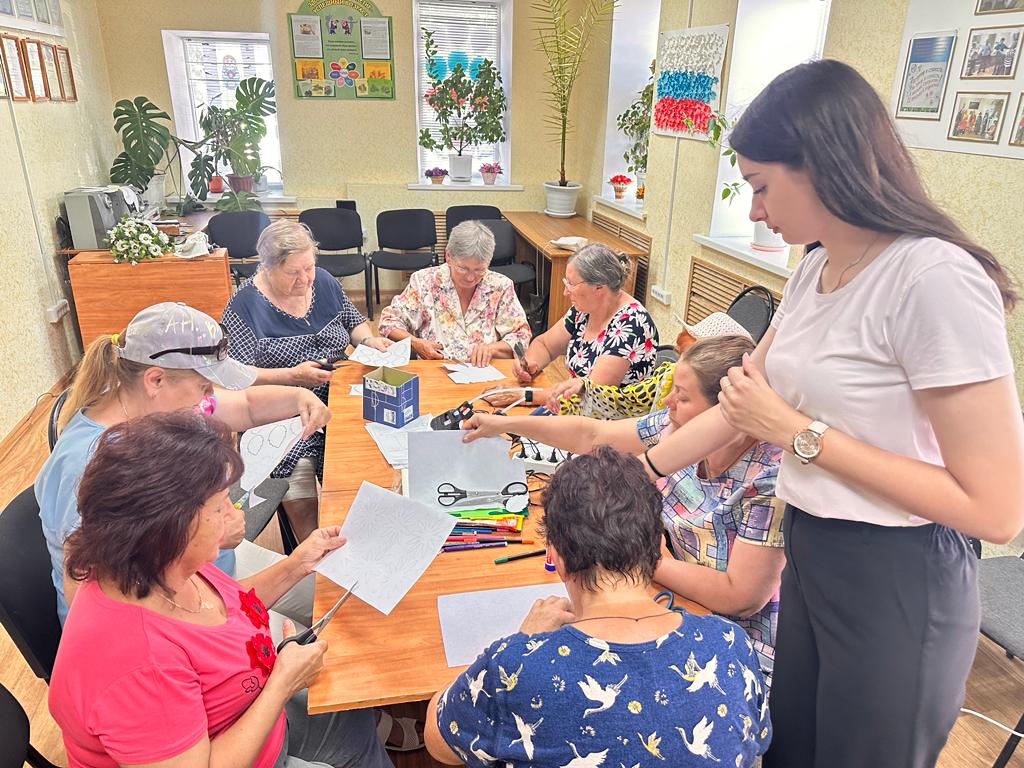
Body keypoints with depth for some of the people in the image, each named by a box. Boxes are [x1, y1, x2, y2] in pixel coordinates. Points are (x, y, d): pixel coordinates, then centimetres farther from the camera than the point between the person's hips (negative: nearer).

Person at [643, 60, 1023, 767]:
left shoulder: (934, 279, -23)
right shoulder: (817, 268, 2)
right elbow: (744, 401, 10)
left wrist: (800, 433, -22)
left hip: (896, 583, -7)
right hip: (810, 550, 7)